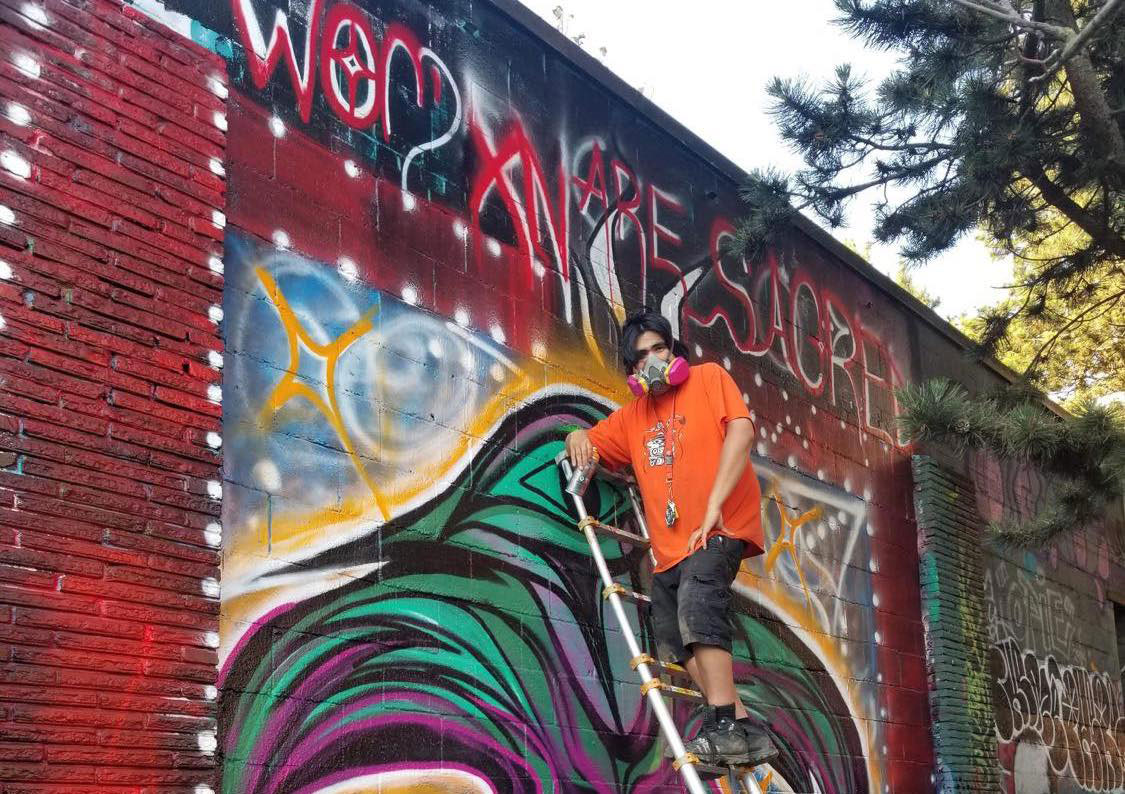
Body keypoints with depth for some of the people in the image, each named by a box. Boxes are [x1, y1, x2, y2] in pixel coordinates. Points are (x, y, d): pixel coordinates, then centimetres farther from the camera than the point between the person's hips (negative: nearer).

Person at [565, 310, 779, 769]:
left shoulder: (709, 378, 3)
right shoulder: (632, 416, 19)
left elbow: (741, 430, -12)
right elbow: (590, 450, 29)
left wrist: (713, 503, -21)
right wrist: (578, 438, 1)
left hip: (721, 526, -7)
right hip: (670, 545, 7)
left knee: (697, 602, -30)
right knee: (673, 644, 1)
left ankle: (725, 728, -30)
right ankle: (745, 730, 7)